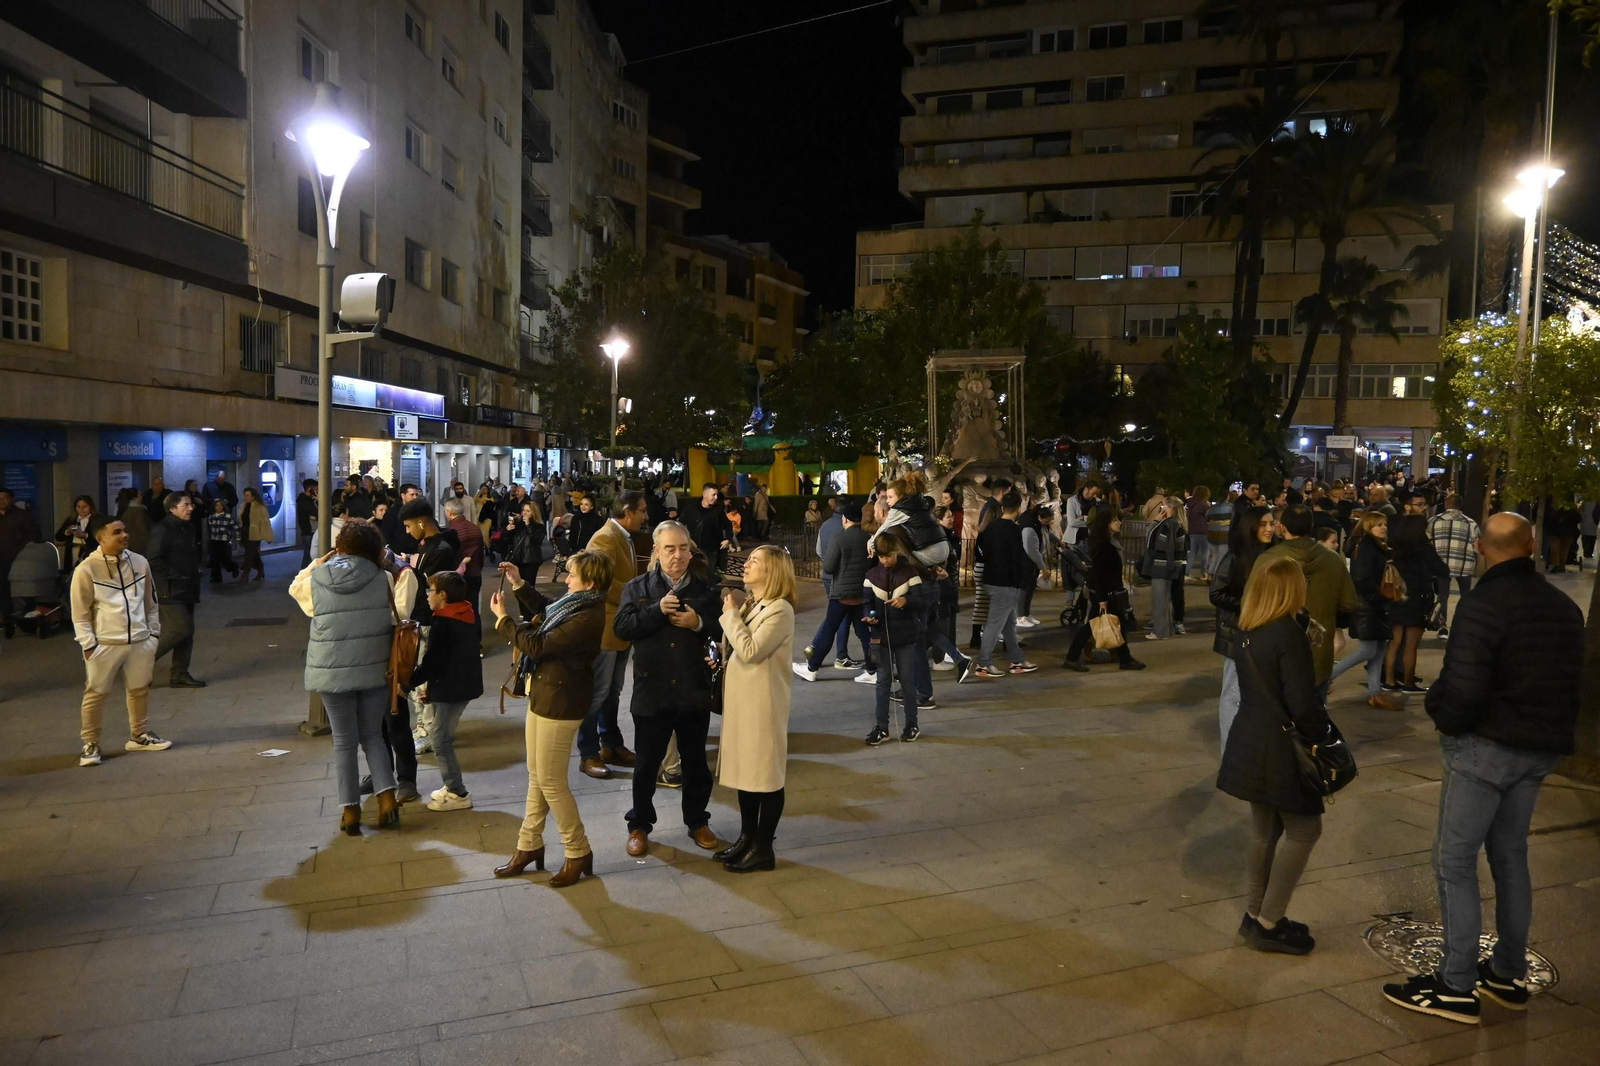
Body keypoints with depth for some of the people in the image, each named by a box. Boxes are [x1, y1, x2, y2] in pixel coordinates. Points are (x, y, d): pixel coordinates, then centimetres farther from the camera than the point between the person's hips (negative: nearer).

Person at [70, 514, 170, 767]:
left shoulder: (139, 562, 3)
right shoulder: (86, 569, -9)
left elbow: (150, 602, 13)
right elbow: (80, 613, -5)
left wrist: (154, 633, 12)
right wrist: (88, 644, -9)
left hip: (140, 641, 4)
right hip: (105, 644, -4)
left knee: (140, 690, 14)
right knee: (95, 694, 3)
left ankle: (139, 735, 31)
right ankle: (90, 744, 18)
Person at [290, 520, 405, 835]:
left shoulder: (316, 581, -5)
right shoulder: (383, 579, -7)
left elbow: (295, 588, 17)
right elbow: (402, 617, -6)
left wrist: (317, 564, 14)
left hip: (332, 672, 0)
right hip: (374, 670, 1)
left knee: (344, 741, 10)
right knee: (373, 735, 16)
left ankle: (350, 810, 15)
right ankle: (387, 796, 4)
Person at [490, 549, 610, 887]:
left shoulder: (587, 618, -26)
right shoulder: (576, 604, 5)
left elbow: (538, 645, -25)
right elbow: (546, 612, 26)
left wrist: (503, 619, -13)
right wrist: (519, 585, 18)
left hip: (559, 704, -10)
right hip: (544, 695, 10)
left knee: (550, 782, 0)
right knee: (537, 775, 18)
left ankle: (578, 853, 15)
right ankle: (529, 845, 31)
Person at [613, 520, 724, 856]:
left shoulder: (706, 587, 1)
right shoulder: (637, 587, -1)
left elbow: (723, 628, 1)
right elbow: (622, 628, -13)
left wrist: (698, 622, -17)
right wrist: (657, 610, -23)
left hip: (694, 691, 1)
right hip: (651, 692, -1)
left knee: (695, 762, 15)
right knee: (646, 764, 11)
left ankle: (697, 822, 33)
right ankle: (639, 826, 28)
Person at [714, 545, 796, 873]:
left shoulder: (780, 609, -16)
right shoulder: (748, 604, 12)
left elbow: (750, 650, -24)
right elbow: (733, 649, 13)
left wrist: (731, 614, -14)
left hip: (763, 701, -9)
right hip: (741, 698, 9)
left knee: (766, 774, 2)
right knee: (745, 770, 16)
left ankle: (763, 849, 12)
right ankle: (747, 838, 29)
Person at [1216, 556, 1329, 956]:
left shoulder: (1247, 630, 4)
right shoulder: (1289, 633, -20)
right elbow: (1302, 703, -20)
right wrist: (1323, 735, -6)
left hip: (1252, 744, 8)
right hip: (1279, 749, -8)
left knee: (1265, 829, 17)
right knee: (1303, 829, 6)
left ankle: (1256, 915, 28)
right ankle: (1269, 924, 10)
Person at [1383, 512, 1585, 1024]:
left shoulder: (1484, 603, -19)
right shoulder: (1565, 606, 6)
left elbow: (1462, 689, -24)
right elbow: (1569, 681, 13)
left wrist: (1438, 710, -4)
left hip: (1487, 746, -8)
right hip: (1540, 746, 8)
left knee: (1454, 861, 0)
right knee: (1510, 856, 19)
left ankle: (1456, 986, 4)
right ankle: (1509, 974, 29)